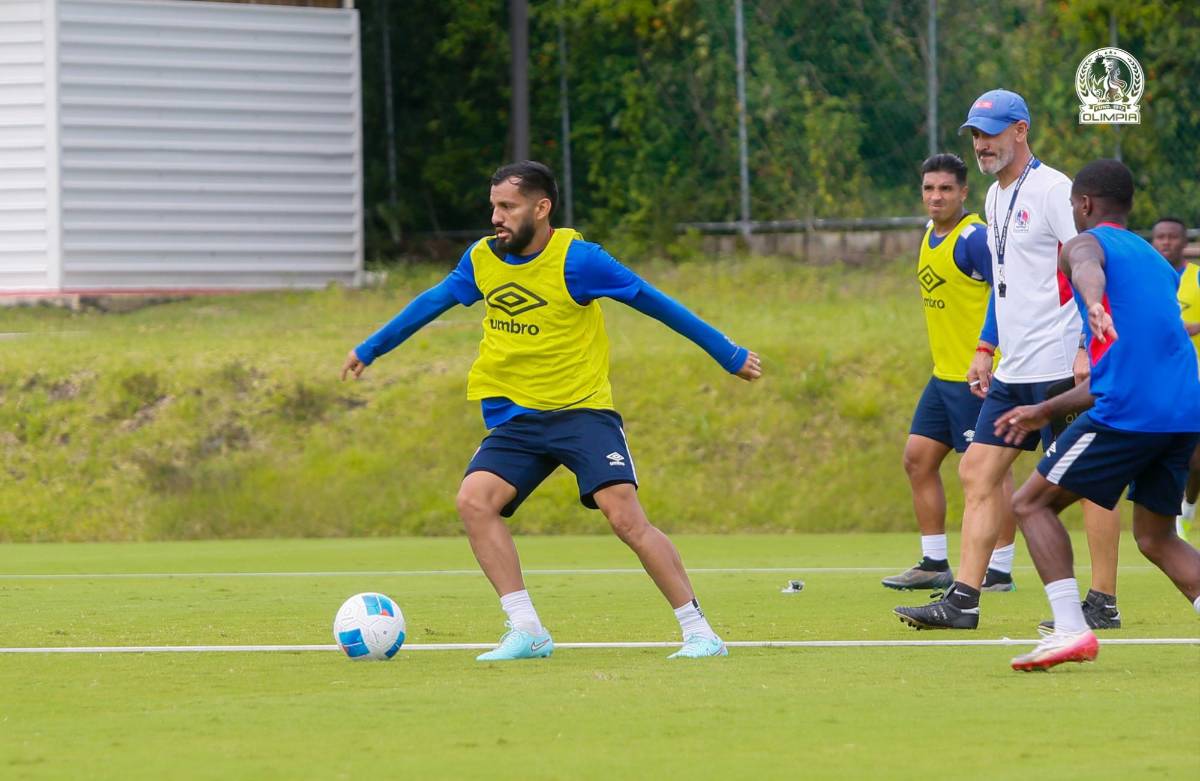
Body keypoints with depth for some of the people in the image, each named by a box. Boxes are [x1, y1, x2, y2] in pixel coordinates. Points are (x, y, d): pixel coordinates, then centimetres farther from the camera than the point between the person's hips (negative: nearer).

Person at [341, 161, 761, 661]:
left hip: (582, 410, -5)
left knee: (625, 517, -19)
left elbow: (653, 302, -4)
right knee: (474, 500, -19)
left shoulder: (576, 260, -12)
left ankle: (699, 632, -9)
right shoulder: (482, 260, 3)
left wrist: (730, 355, 2)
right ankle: (526, 632, -15)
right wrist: (368, 351, 32)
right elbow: (430, 304, 21)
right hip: (515, 419, 5)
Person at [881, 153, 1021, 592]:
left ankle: (999, 571, 0)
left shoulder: (974, 238, -15)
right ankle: (934, 565, 16)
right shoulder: (931, 235, 12)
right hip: (945, 373, 10)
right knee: (918, 458, 9)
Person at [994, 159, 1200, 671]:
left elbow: (1089, 268, -24)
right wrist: (1046, 412, 40)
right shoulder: (1153, 260, 29)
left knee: (1032, 504, 3)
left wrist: (1092, 302, -49)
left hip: (1128, 412, -7)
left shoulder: (1087, 243, 5)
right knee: (1155, 538, 18)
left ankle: (1071, 629, -12)